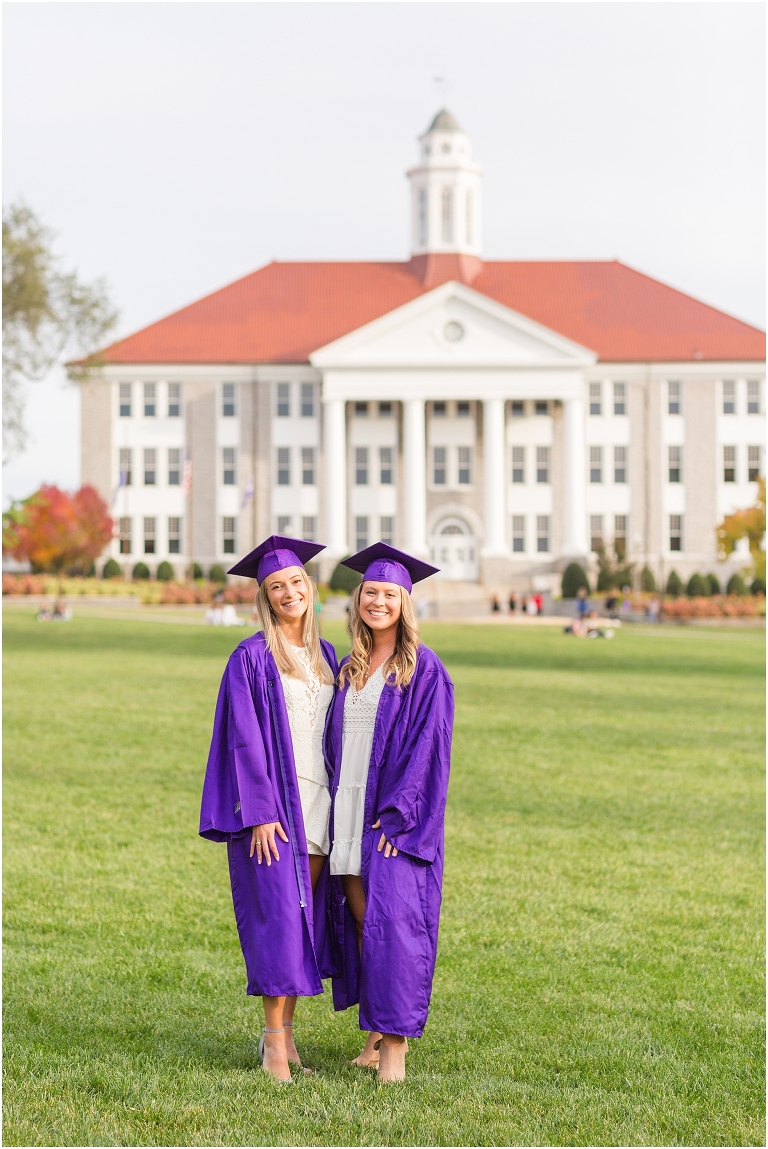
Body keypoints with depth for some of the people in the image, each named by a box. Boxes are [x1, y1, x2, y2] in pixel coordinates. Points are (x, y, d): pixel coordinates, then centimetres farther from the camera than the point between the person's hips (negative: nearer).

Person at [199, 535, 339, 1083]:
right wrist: (260, 812, -17)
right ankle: (275, 1040, -2)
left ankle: (286, 1029, 15)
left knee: (308, 916, 7)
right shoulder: (252, 658, -6)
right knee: (278, 915, -7)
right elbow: (245, 738, -10)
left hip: (320, 804, 6)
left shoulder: (326, 657, 12)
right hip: (274, 804, -6)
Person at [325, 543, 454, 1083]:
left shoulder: (424, 670, -6)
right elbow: (337, 740, 15)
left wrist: (397, 811, -18)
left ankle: (396, 1044, -5)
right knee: (360, 922, 7)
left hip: (398, 814, -6)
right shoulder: (350, 669, 13)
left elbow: (428, 744, -11)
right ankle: (378, 1032, 16)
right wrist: (336, 810, 5)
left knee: (392, 921, -10)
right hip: (349, 811, 6)